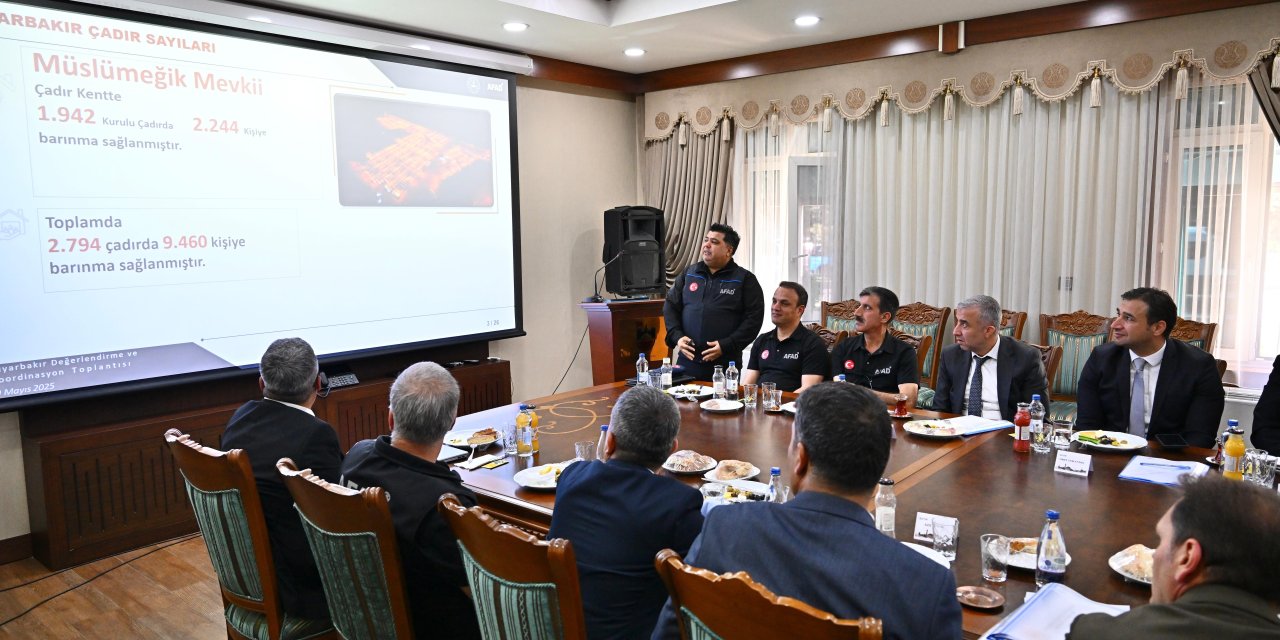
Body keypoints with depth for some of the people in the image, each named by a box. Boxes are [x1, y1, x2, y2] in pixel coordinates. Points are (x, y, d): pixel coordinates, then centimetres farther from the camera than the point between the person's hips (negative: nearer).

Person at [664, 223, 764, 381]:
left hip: (724, 364, -3)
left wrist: (726, 346, -14)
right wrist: (677, 336, -2)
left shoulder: (745, 279, 1)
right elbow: (670, 306, 16)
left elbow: (754, 318, -5)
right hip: (688, 361, 3)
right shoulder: (689, 274, 13)